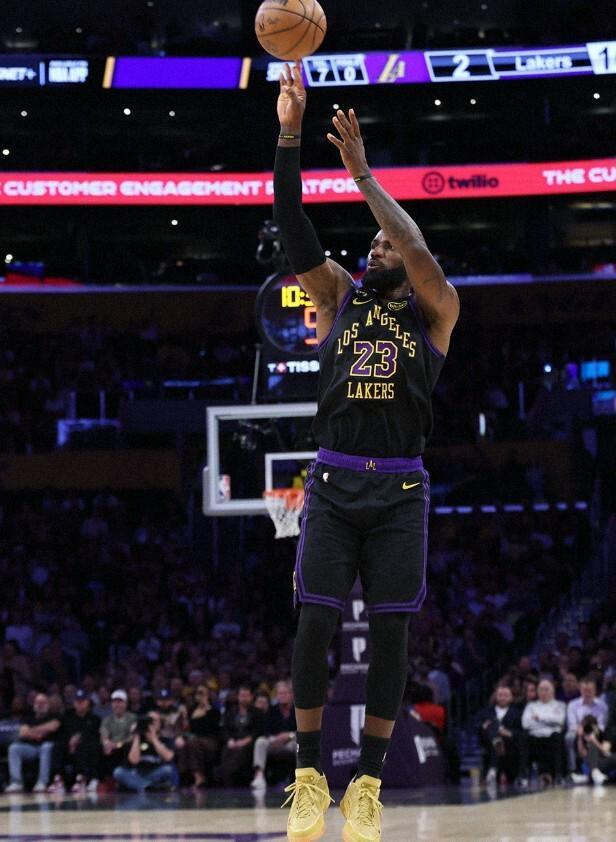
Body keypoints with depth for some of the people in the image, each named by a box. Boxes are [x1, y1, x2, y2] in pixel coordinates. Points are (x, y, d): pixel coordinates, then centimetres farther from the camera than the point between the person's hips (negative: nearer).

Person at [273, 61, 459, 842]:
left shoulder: (436, 310, 8)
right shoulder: (339, 295, 13)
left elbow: (422, 256, -13)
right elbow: (294, 229, 0)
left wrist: (363, 173, -13)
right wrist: (289, 135, -12)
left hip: (399, 489, -1)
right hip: (334, 481, 1)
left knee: (390, 632, -2)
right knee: (315, 624, -7)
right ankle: (309, 773, 0)